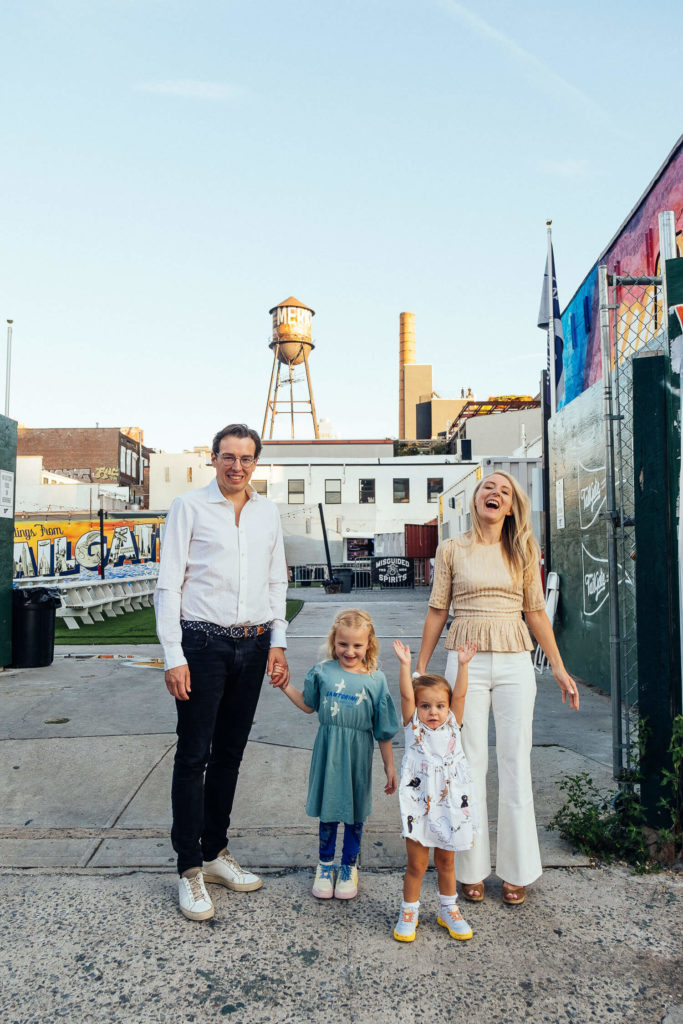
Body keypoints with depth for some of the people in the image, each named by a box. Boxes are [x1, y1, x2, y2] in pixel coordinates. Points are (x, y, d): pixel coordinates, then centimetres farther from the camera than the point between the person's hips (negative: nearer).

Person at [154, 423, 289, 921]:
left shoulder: (268, 511, 11)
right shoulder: (189, 507, -3)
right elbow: (169, 585, -5)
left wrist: (278, 642, 6)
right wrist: (173, 656, -11)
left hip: (253, 644, 5)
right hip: (203, 642, -4)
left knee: (230, 753, 13)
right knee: (194, 755, -1)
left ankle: (216, 852, 28)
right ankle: (190, 869, 13)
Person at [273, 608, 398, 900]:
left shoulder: (376, 679, -6)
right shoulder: (322, 671, -3)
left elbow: (384, 730, -1)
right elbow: (309, 705, 12)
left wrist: (389, 767, 2)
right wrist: (286, 686, 0)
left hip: (357, 755, -1)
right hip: (327, 751, 1)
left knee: (354, 812, 13)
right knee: (327, 809, 13)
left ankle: (349, 866, 34)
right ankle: (325, 864, 34)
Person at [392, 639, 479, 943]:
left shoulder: (452, 726, 1)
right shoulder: (413, 727, -5)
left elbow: (459, 695, -10)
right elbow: (406, 695, -17)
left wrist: (463, 665, -18)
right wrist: (405, 665, -26)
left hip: (449, 806, 2)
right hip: (418, 807, -2)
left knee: (445, 863, 18)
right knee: (416, 865, 7)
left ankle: (448, 910, 37)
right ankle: (409, 912, 27)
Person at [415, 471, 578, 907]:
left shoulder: (524, 551, 7)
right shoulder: (452, 549, 3)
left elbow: (537, 612, 9)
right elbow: (438, 611, 6)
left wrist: (559, 667, 6)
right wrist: (420, 669, 6)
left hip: (515, 662, 1)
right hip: (466, 661, -1)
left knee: (516, 764, 6)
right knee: (469, 764, 4)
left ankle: (516, 871, 21)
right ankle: (472, 869, 18)